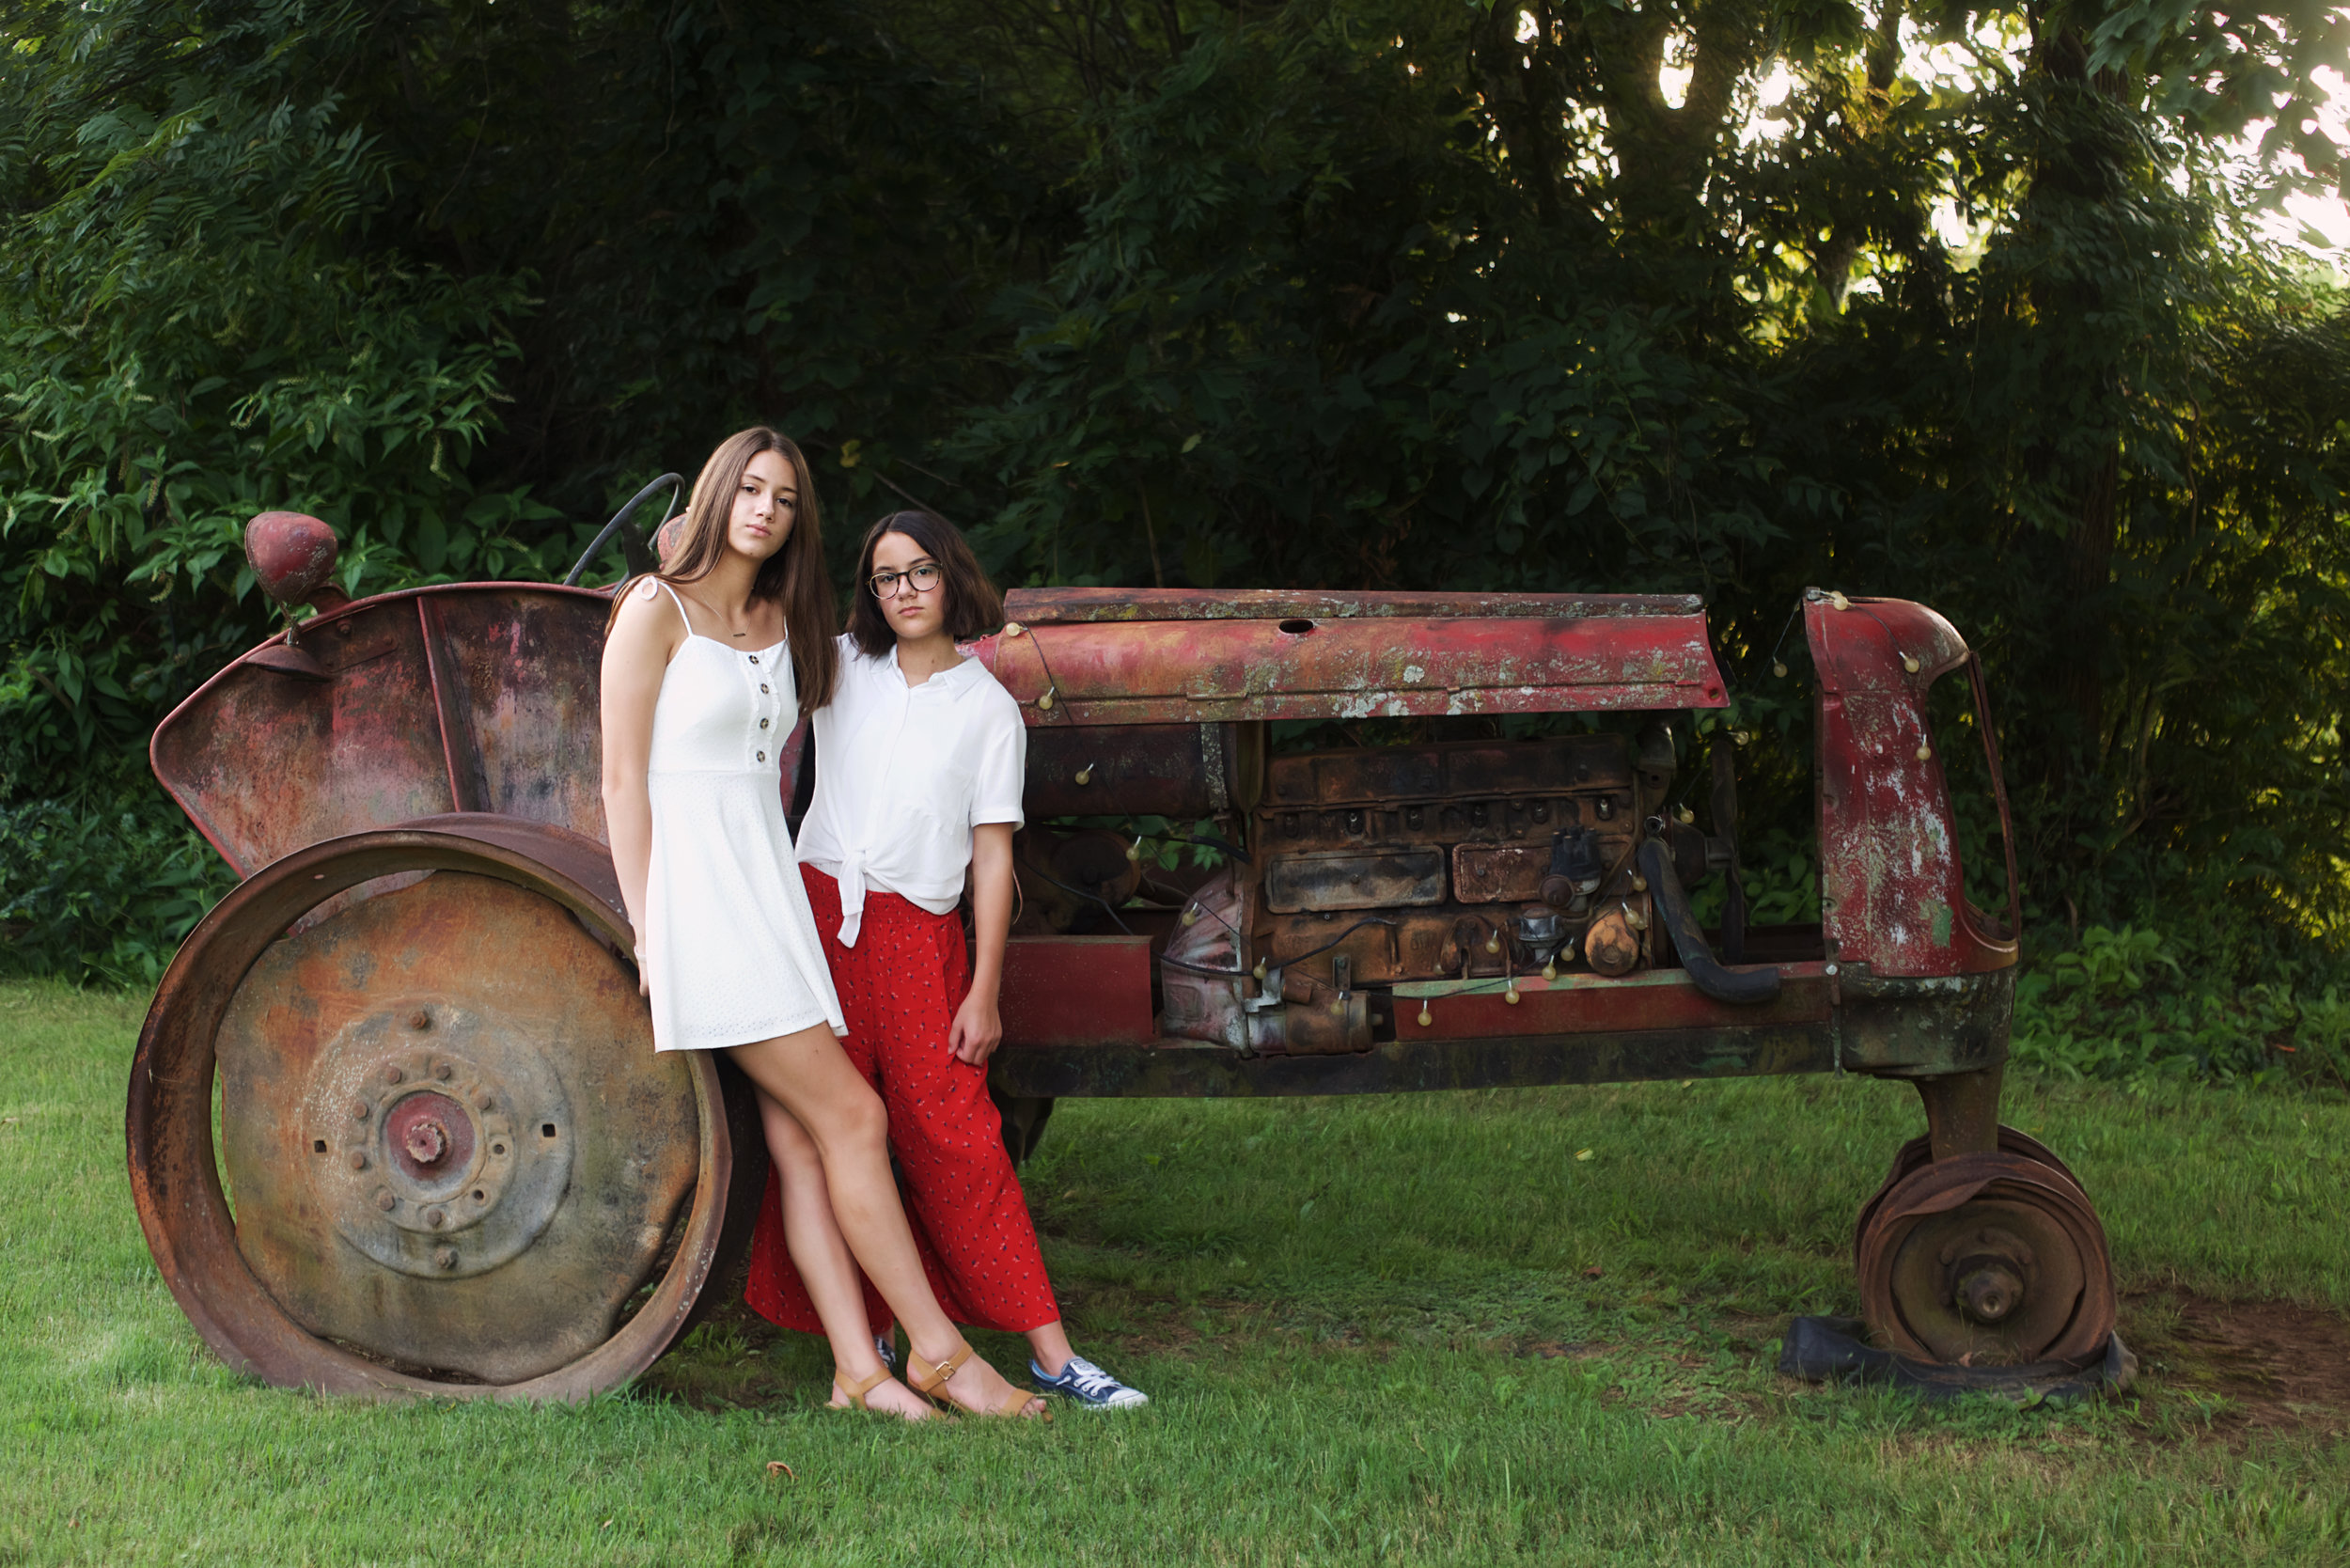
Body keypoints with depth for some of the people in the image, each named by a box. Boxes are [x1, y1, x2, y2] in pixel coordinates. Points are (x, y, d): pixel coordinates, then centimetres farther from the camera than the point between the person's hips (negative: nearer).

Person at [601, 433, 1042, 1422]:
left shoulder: (783, 624, 17)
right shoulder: (657, 609, -4)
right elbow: (622, 778, -7)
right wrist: (646, 928, -12)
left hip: (770, 885, 7)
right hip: (695, 885, -7)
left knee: (798, 1136, 0)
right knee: (851, 1116, -10)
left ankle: (859, 1367, -3)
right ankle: (936, 1350, -5)